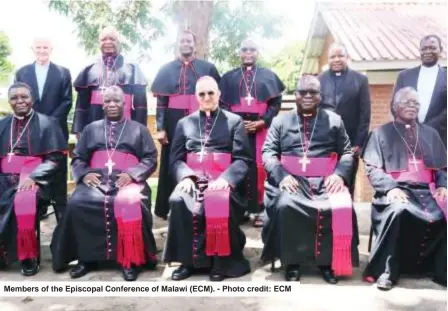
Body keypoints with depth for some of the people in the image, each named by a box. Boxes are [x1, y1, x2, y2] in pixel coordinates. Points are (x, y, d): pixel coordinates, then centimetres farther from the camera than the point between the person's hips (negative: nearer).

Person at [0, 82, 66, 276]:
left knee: (24, 202, -34)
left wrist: (33, 177, -16)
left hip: (33, 178, -4)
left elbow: (55, 158, -3)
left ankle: (29, 256, -16)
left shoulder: (47, 123, 5)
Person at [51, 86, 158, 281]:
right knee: (76, 204, -29)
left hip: (128, 181, -2)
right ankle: (86, 258, -13)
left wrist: (132, 174, -11)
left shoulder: (139, 129, 17)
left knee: (131, 207, -35)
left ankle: (130, 260, -20)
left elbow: (150, 159, 7)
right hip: (95, 180, 3)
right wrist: (84, 174, -4)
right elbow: (78, 158, 19)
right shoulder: (91, 129, 24)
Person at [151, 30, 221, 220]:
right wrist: (160, 128, -5)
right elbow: (161, 101, 4)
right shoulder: (167, 70, 9)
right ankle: (166, 209, 14)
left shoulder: (208, 68, 9)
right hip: (175, 122, 0)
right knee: (172, 164, 5)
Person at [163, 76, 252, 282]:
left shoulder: (234, 121, 11)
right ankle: (188, 260, -14)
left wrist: (225, 179, -17)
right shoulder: (184, 123, 19)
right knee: (177, 201, -30)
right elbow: (176, 158, 10)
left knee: (219, 205, -34)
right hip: (192, 178, 2)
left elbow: (242, 159, 1)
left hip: (221, 179, -2)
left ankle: (221, 263, -14)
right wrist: (185, 176, -11)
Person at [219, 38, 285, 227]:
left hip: (261, 127, -1)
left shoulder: (268, 75, 12)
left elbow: (276, 103, 5)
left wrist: (262, 122, -9)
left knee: (258, 167, -4)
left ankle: (256, 210, 1)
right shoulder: (229, 77, 14)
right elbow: (222, 104, 8)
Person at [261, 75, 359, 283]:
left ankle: (328, 262, -8)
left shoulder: (334, 120, 16)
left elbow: (347, 152, 9)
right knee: (285, 206, -32)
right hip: (292, 179, 0)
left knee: (341, 208, -29)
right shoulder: (280, 121, 16)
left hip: (326, 180, 1)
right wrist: (282, 175, -13)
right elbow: (268, 152, 6)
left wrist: (340, 174, -11)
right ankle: (291, 262, -12)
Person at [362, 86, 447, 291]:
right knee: (398, 211, -37)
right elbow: (372, 168, 1)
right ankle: (386, 270, -24)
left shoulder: (430, 134, 24)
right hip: (396, 190, -3)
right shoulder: (381, 133, 13)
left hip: (427, 190, 4)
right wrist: (390, 187, -16)